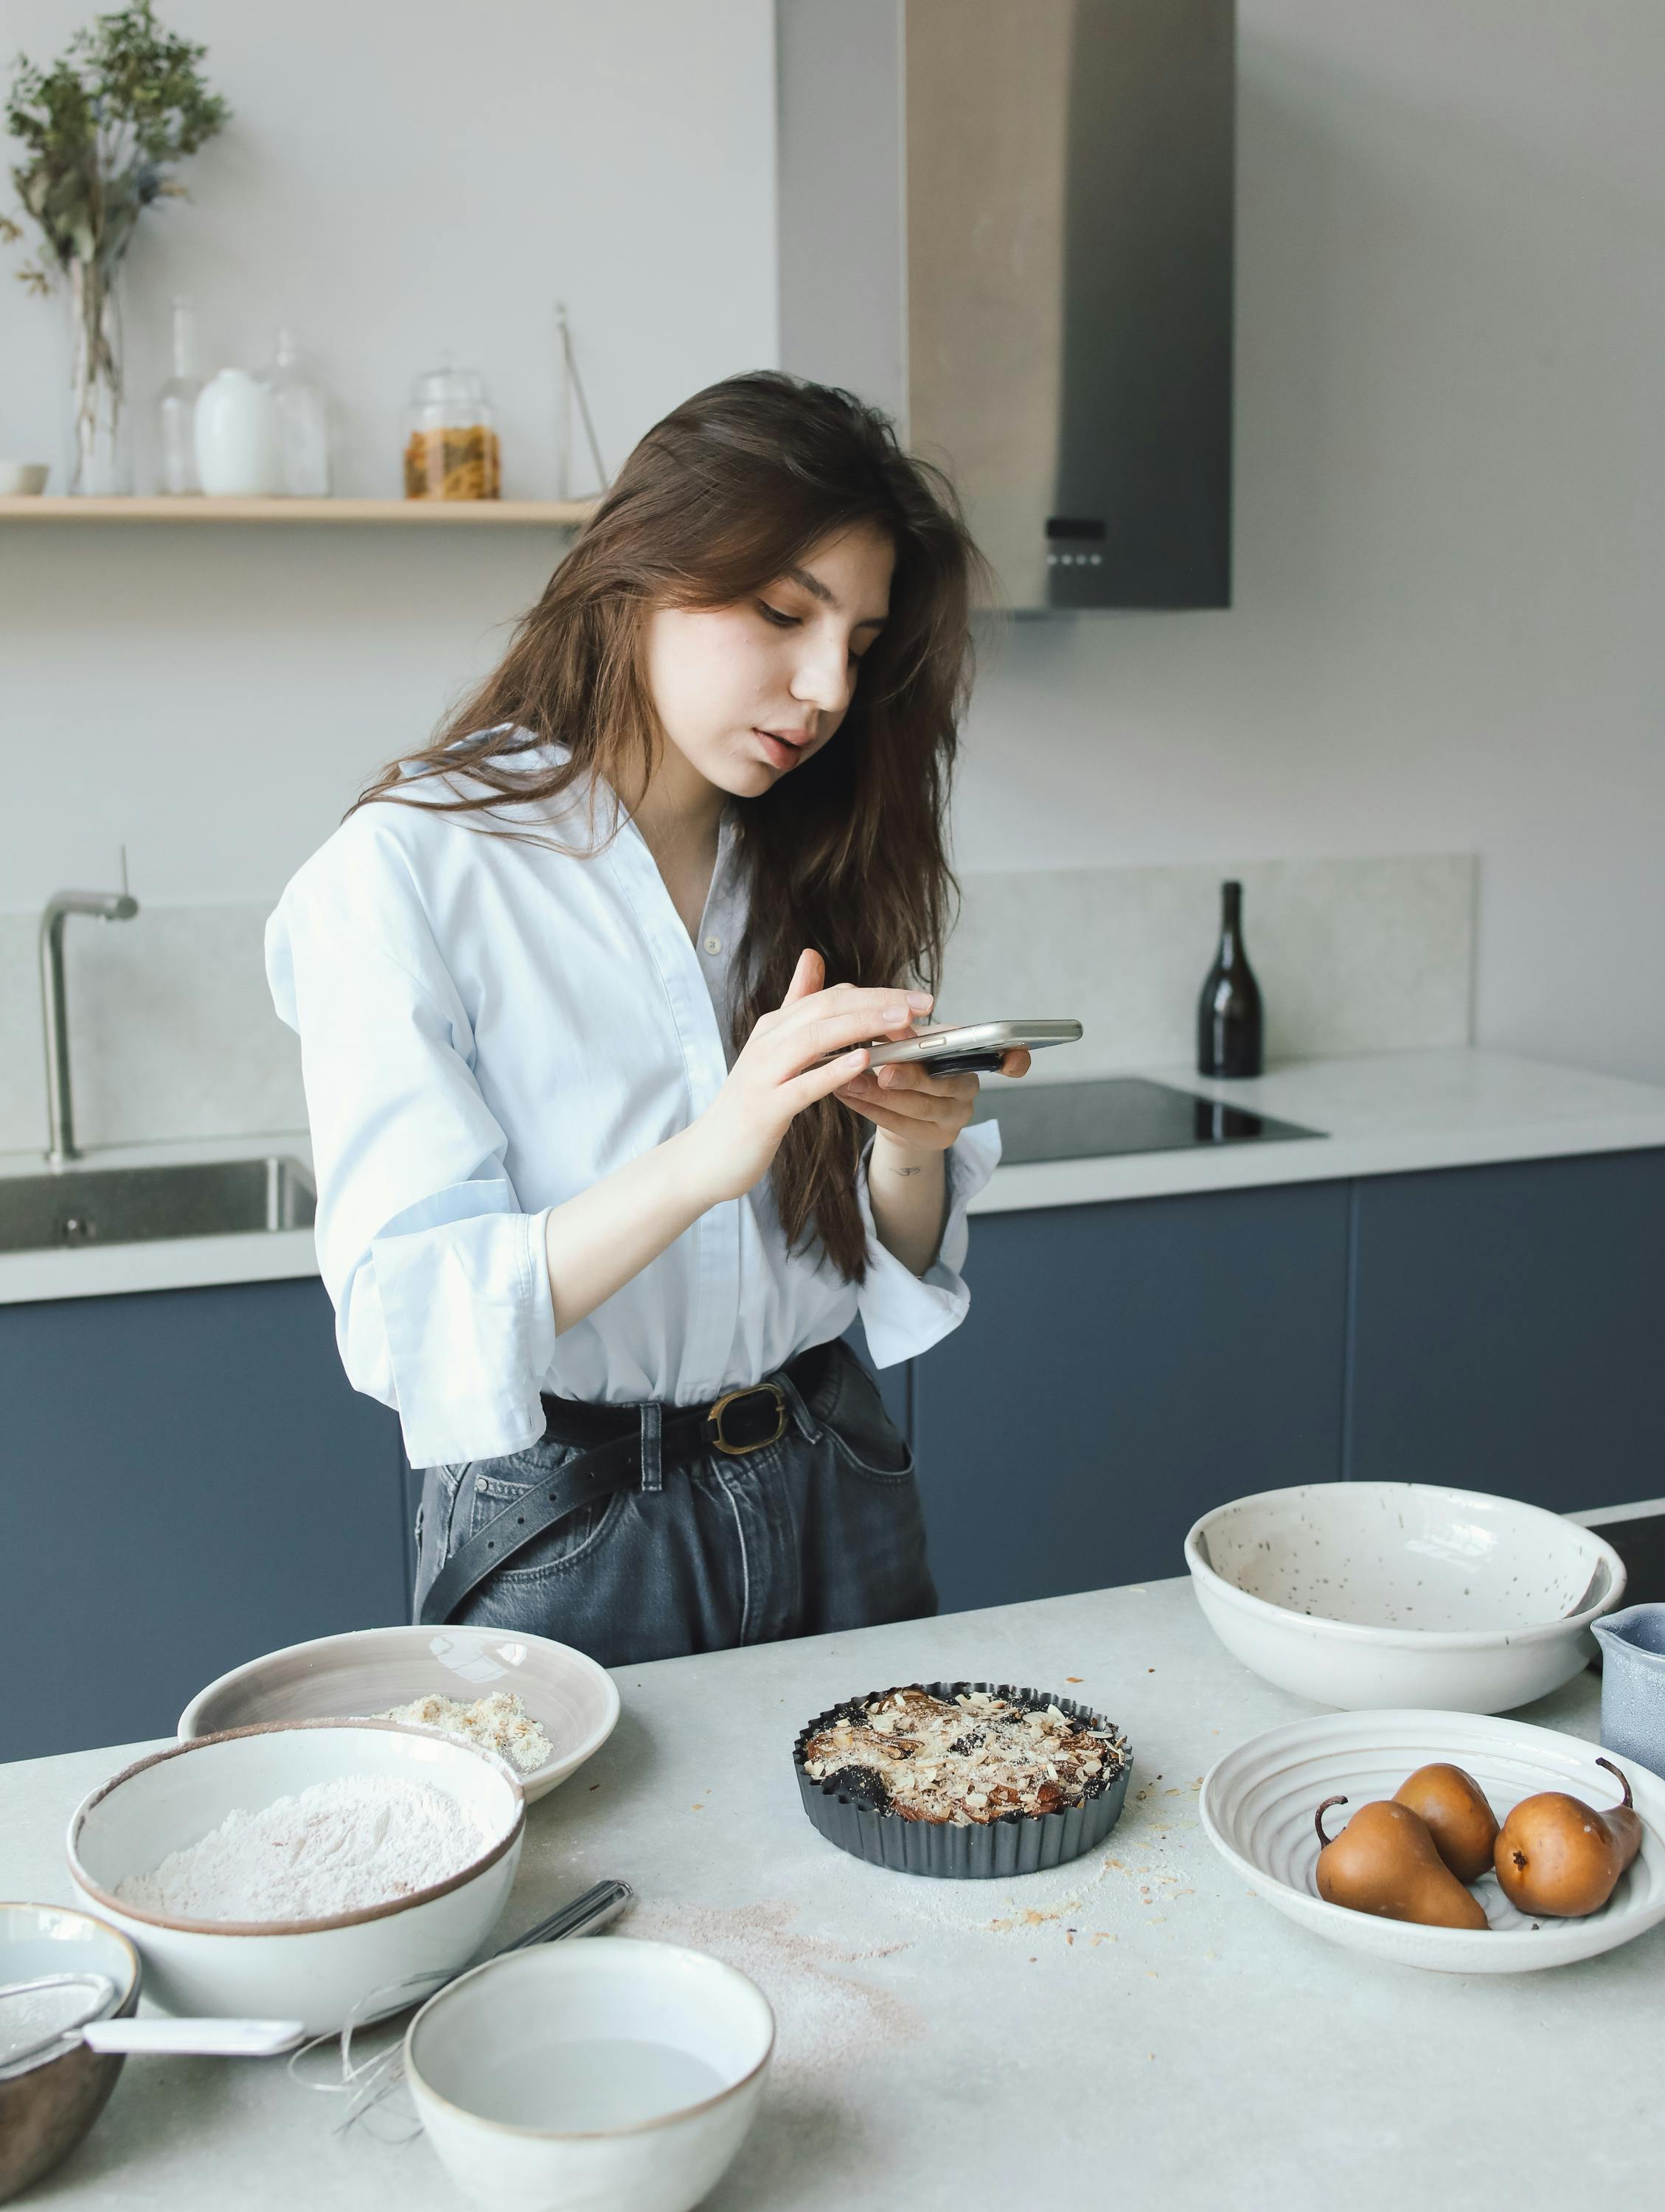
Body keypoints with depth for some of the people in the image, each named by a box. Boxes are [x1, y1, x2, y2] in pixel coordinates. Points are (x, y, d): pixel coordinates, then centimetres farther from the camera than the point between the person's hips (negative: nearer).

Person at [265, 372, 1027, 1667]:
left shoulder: (817, 866, 2)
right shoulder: (401, 880, -15)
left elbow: (892, 1274, 4)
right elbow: (409, 1327, -21)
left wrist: (911, 1149, -18)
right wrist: (702, 1160, -34)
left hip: (835, 1493, 5)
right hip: (564, 1533, -5)